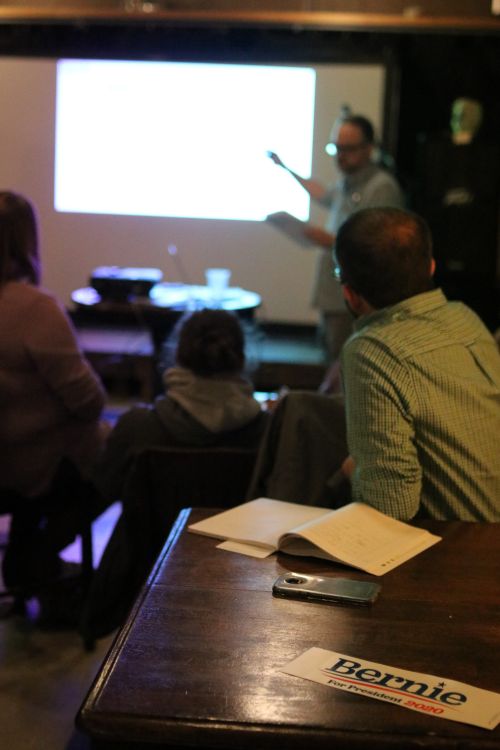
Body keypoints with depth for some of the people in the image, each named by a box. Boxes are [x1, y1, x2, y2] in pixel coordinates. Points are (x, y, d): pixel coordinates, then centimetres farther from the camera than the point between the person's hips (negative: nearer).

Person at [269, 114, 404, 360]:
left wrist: (332, 242, -22)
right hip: (333, 300, 9)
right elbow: (324, 196, 42)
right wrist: (286, 170, 47)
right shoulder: (345, 184, 16)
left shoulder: (382, 188, -13)